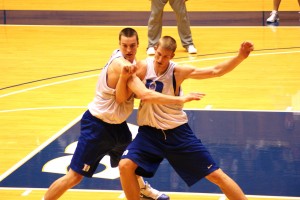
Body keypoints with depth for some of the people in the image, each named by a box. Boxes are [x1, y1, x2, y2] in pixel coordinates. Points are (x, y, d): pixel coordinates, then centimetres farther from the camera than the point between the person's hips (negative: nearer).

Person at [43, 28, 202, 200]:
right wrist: (182, 100, -40)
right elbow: (145, 95, -42)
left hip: (117, 124, 10)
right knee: (75, 176, -9)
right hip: (97, 125, -10)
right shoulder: (120, 64, -32)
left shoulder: (129, 62, -3)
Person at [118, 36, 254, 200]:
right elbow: (120, 98, -6)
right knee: (125, 165, -21)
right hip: (150, 132, 1)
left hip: (177, 132, -1)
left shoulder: (178, 72, -14)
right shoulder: (143, 67, -10)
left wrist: (240, 56, -33)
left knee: (215, 175, 0)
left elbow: (216, 71, -19)